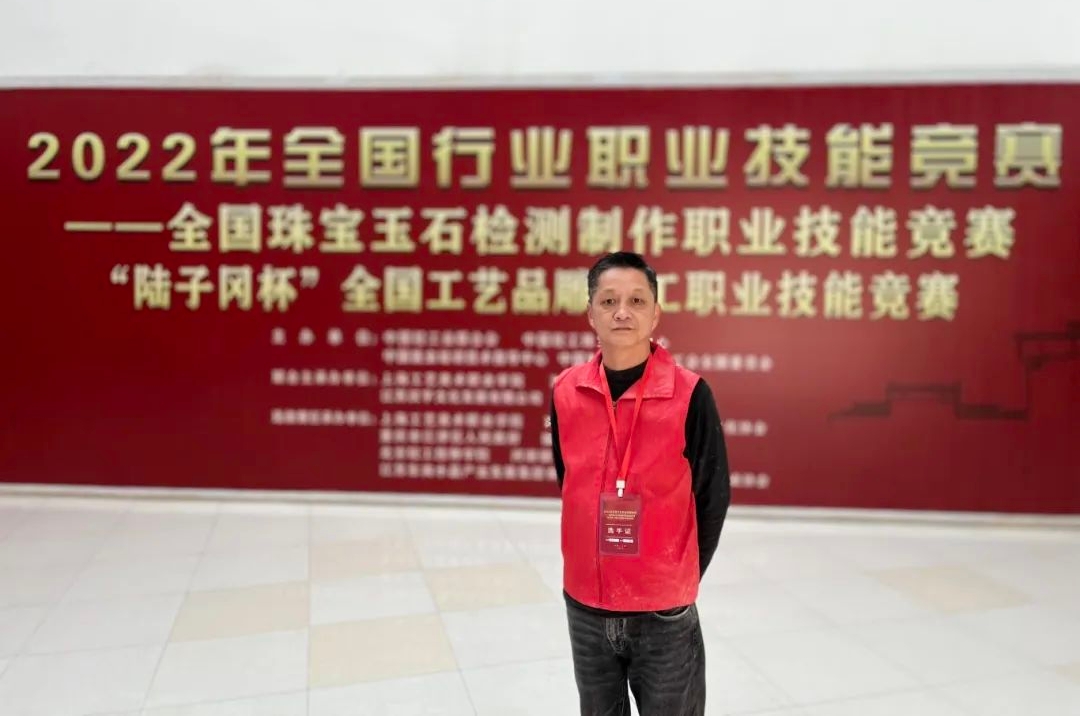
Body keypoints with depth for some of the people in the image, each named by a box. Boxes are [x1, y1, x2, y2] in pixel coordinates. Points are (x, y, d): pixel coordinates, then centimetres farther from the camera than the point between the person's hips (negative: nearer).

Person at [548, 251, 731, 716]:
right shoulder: (566, 392, -4)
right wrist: (597, 559, 8)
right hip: (584, 604, 3)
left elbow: (714, 495, -5)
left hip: (664, 610, -3)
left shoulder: (689, 393, -13)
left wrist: (681, 578, 0)